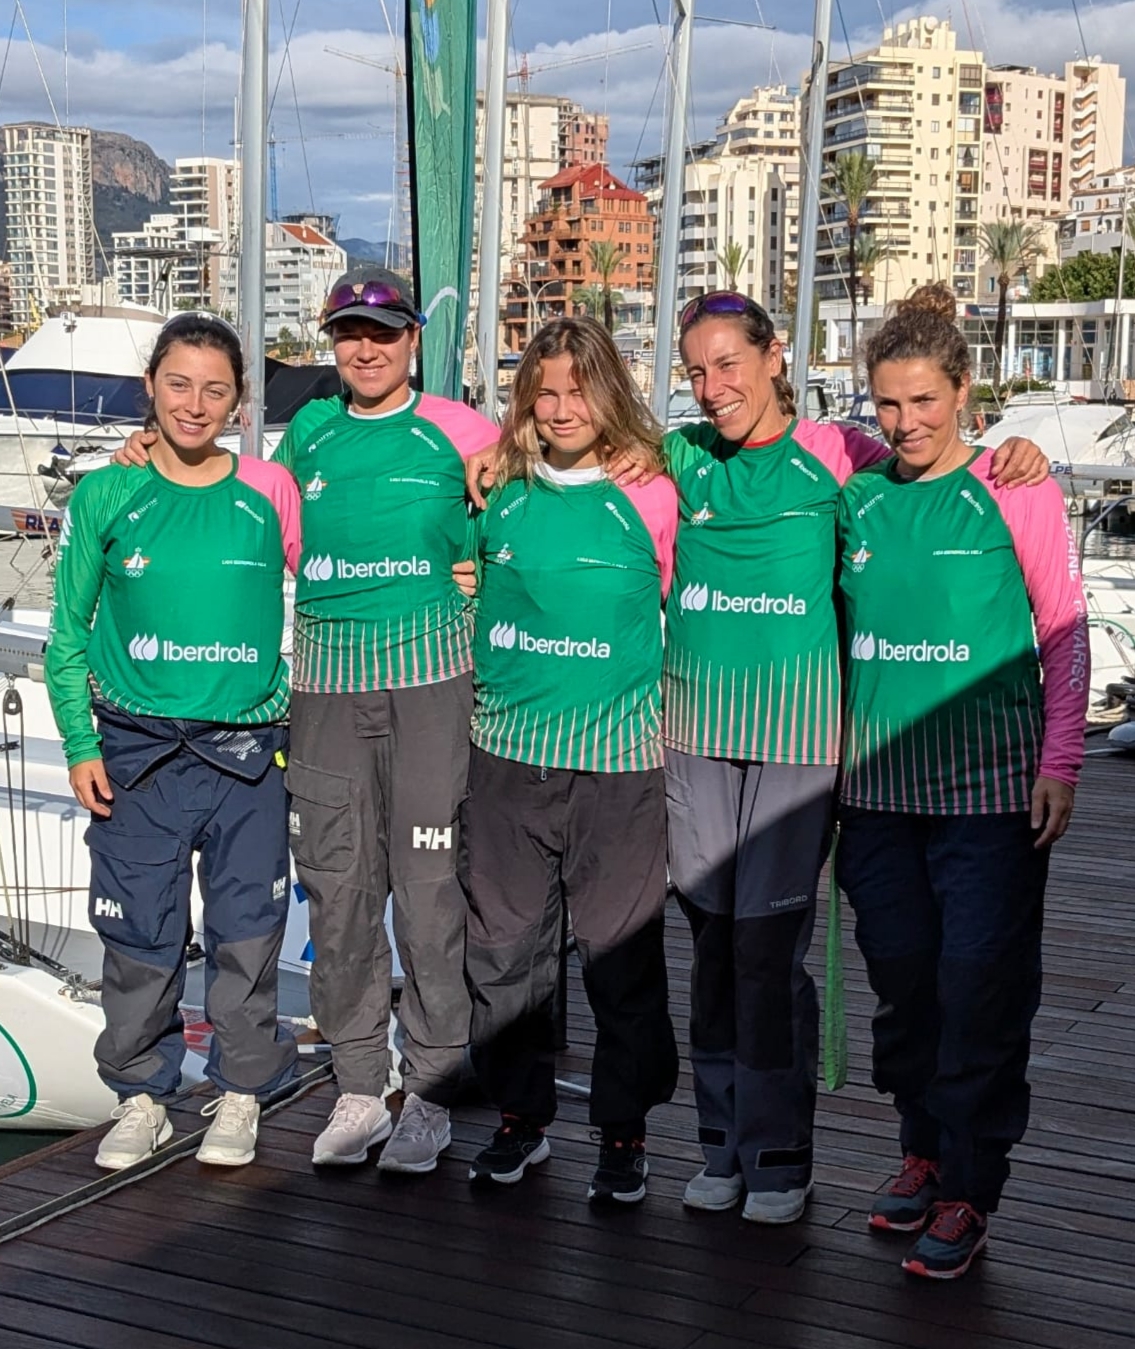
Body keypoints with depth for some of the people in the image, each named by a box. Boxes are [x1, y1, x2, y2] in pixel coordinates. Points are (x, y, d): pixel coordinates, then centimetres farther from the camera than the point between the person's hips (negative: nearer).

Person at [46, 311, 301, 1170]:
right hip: (137, 752, 0)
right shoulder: (107, 496, 1)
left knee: (247, 935, 5)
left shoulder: (270, 493, 1)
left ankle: (241, 1096, 22)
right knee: (138, 935, 5)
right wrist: (80, 745, -1)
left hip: (248, 753, 0)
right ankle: (142, 1098, 22)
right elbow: (68, 632, 6)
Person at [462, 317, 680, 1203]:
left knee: (620, 950, 2)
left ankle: (624, 1131, 16)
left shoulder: (648, 497, -2)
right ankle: (521, 1114, 24)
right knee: (505, 945, 9)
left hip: (617, 756, -3)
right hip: (508, 750, 3)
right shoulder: (501, 495, 7)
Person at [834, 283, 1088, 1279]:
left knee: (979, 987, -2)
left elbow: (1065, 636, -1)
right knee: (901, 978, 11)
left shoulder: (1015, 492, -3)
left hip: (989, 787, -4)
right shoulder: (856, 495, 7)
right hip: (877, 786, 4)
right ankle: (924, 1151, 28)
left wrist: (1059, 765, -6)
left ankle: (969, 1189, 10)